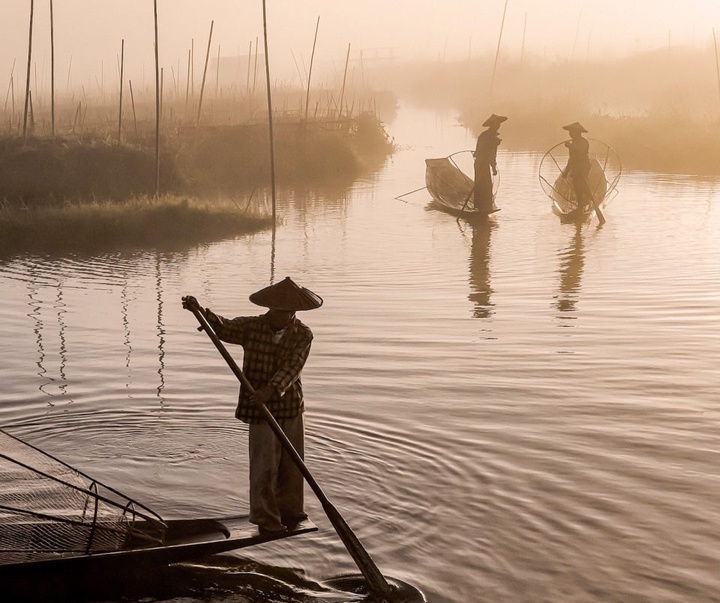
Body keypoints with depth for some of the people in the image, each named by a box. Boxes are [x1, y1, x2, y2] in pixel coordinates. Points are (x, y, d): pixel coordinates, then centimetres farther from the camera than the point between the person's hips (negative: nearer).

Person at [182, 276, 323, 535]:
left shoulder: (303, 335, -6)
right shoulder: (251, 327, -6)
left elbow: (292, 367, -19)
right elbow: (224, 327, -18)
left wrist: (272, 389, -34)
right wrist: (200, 311, -37)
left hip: (291, 406, 3)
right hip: (261, 408, -2)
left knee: (292, 462, 13)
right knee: (265, 464, -2)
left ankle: (289, 509, 32)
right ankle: (266, 518, 11)